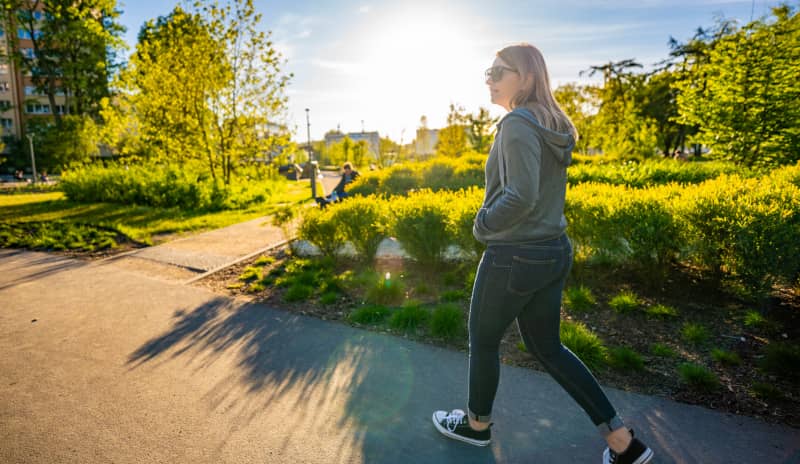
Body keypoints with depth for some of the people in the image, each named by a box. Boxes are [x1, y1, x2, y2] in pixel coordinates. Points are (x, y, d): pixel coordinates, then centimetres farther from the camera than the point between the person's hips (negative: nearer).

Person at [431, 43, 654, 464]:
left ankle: (477, 424, 39)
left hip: (514, 256, -9)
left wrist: (483, 225, -12)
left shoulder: (518, 124, -17)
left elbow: (521, 196, -28)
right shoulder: (554, 126, 11)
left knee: (482, 340, 15)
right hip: (553, 252, 9)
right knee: (546, 348, 21)